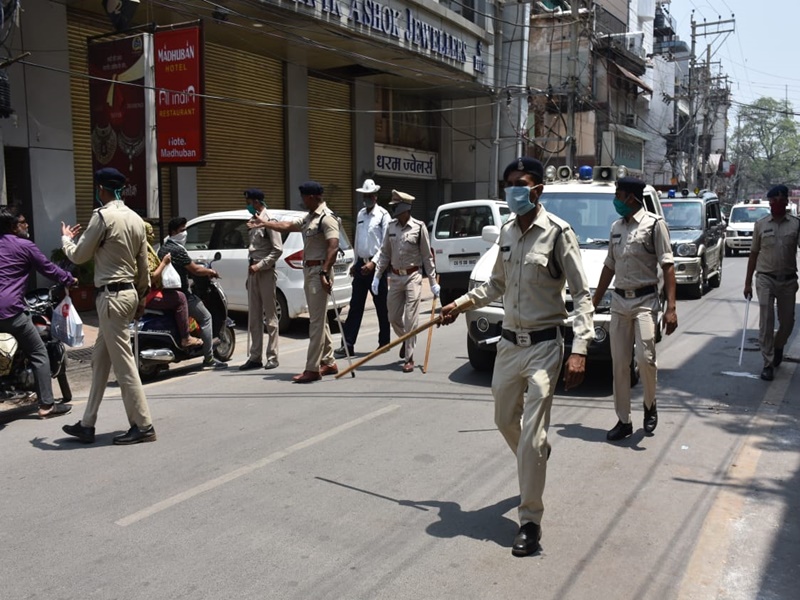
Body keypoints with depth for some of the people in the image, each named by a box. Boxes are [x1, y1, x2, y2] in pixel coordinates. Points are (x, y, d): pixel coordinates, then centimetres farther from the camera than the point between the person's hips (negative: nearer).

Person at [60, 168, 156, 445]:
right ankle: (87, 424, 21)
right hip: (129, 292, 9)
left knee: (123, 363, -4)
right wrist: (142, 295, 22)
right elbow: (143, 264, 13)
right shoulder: (136, 219, 9)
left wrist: (66, 239, 16)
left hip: (111, 295, -9)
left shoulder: (103, 216, -13)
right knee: (100, 361, 14)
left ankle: (143, 425, 0)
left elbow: (78, 256, -4)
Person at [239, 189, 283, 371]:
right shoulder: (254, 221, 16)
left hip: (266, 272, -8)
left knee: (270, 316, -2)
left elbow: (277, 249, -15)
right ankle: (255, 356, 14)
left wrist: (260, 265, -17)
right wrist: (250, 270, 15)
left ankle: (272, 356, 3)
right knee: (254, 317, 9)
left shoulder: (268, 221, -9)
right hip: (253, 271, 8)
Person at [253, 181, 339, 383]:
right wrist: (265, 223, 37)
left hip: (319, 272, -10)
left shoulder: (327, 218, -13)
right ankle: (328, 363, 20)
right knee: (319, 320, 13)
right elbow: (287, 226, 30)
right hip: (309, 271, 10)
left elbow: (333, 247, -22)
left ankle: (312, 369, -8)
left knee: (316, 321, -9)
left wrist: (325, 273, -28)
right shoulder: (309, 218, 17)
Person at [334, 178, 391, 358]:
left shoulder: (383, 214, -6)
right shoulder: (360, 214, 14)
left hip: (376, 265, -6)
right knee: (355, 306, 3)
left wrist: (373, 263, -18)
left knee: (381, 306, 4)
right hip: (361, 264, 6)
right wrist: (356, 263, 18)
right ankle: (348, 345, 3)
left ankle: (384, 343, 15)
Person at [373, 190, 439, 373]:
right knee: (393, 317, 11)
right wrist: (377, 276, 4)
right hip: (395, 277, 5)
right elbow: (385, 253, 10)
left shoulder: (419, 227, -7)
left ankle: (409, 358, 3)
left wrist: (433, 282, -3)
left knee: (411, 318, -6)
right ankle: (406, 341, 40)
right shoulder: (391, 227, 6)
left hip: (413, 277, -5)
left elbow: (427, 256, -3)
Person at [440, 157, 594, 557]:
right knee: (505, 420, 20)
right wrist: (462, 303, 12)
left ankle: (530, 522, 6)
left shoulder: (558, 232, -12)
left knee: (531, 436, -7)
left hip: (544, 346, -7)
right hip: (509, 342, 7)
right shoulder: (507, 231, 8)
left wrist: (579, 350, -20)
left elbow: (581, 294, -12)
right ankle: (537, 459, 51)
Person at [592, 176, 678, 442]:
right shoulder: (616, 227, 12)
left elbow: (667, 267, -10)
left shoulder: (654, 224, -6)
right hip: (619, 300, 6)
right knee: (619, 363, 5)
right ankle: (623, 421, 14)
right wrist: (594, 302, 19)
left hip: (645, 301, -5)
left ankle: (650, 405, 15)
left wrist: (671, 308, -18)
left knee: (645, 357, -14)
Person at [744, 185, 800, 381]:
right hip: (765, 279, -1)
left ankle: (778, 347, 40)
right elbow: (754, 254, 6)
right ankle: (768, 364, 2)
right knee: (766, 322, -4)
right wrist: (748, 282, 5)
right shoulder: (761, 224, 2)